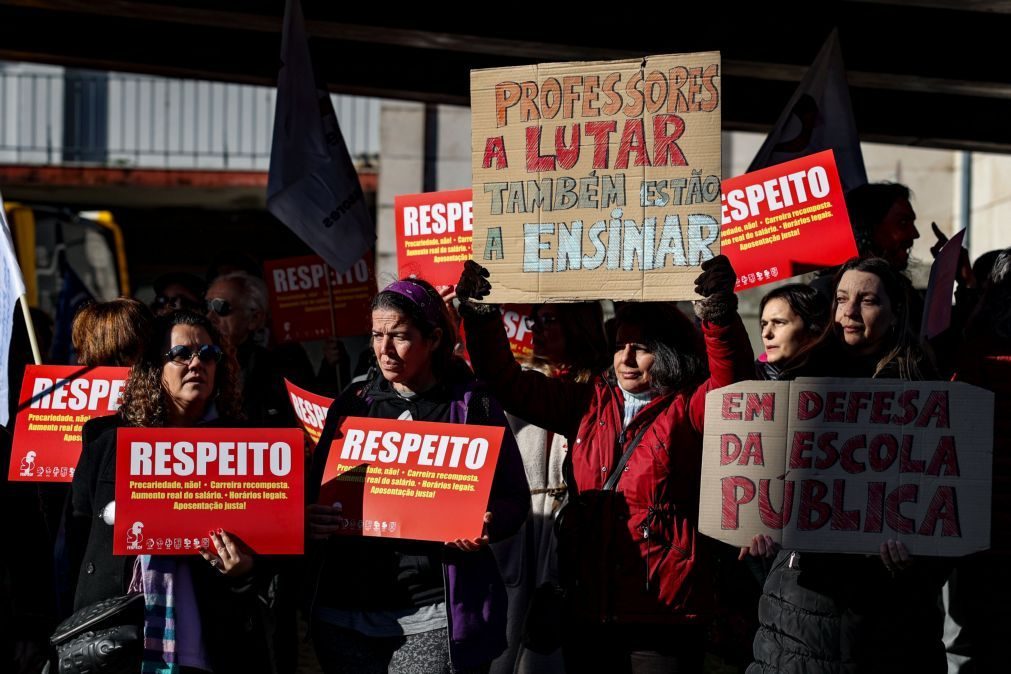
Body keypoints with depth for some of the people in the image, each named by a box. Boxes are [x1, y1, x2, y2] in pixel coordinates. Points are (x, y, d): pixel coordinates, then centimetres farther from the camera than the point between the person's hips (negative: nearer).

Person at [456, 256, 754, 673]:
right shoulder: (589, 404, 12)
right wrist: (480, 316, -3)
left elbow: (732, 381, -21)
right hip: (588, 608, 5)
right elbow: (508, 381, 12)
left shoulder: (686, 411, -1)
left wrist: (719, 316, -39)